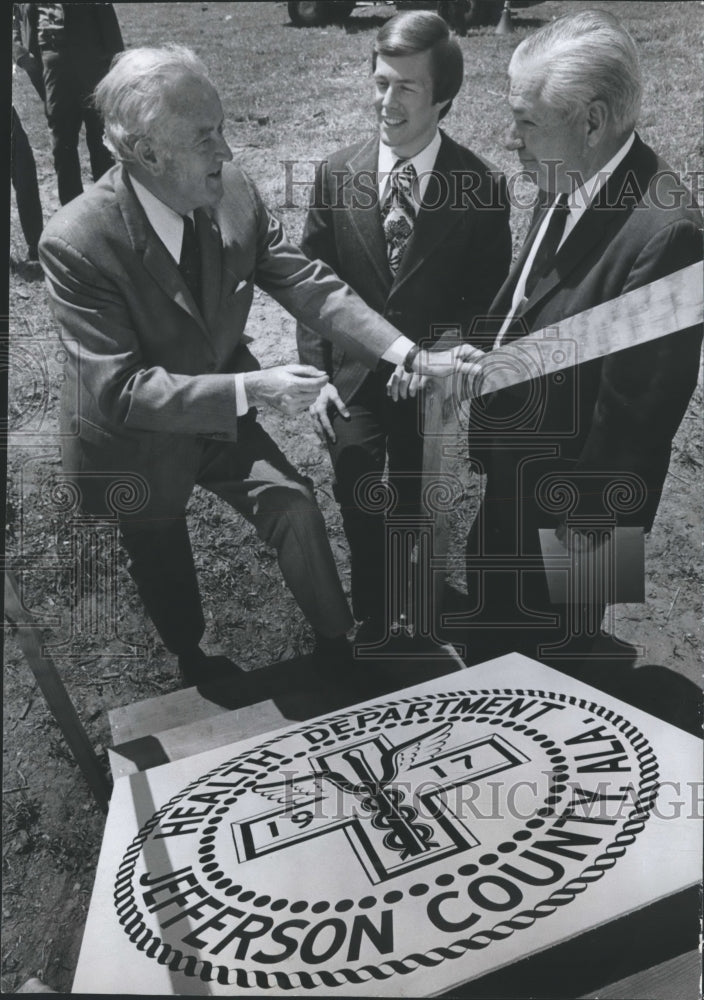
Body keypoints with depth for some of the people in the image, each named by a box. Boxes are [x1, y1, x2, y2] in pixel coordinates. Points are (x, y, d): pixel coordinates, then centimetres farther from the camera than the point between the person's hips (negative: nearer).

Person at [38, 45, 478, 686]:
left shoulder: (232, 191, -17)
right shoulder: (75, 243, -31)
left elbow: (309, 285, -14)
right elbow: (119, 389, -32)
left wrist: (408, 355, -25)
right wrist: (248, 388, -41)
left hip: (221, 415, 3)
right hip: (135, 444, -3)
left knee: (295, 507, -12)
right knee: (165, 571, 16)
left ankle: (337, 643, 14)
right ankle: (195, 666, 48)